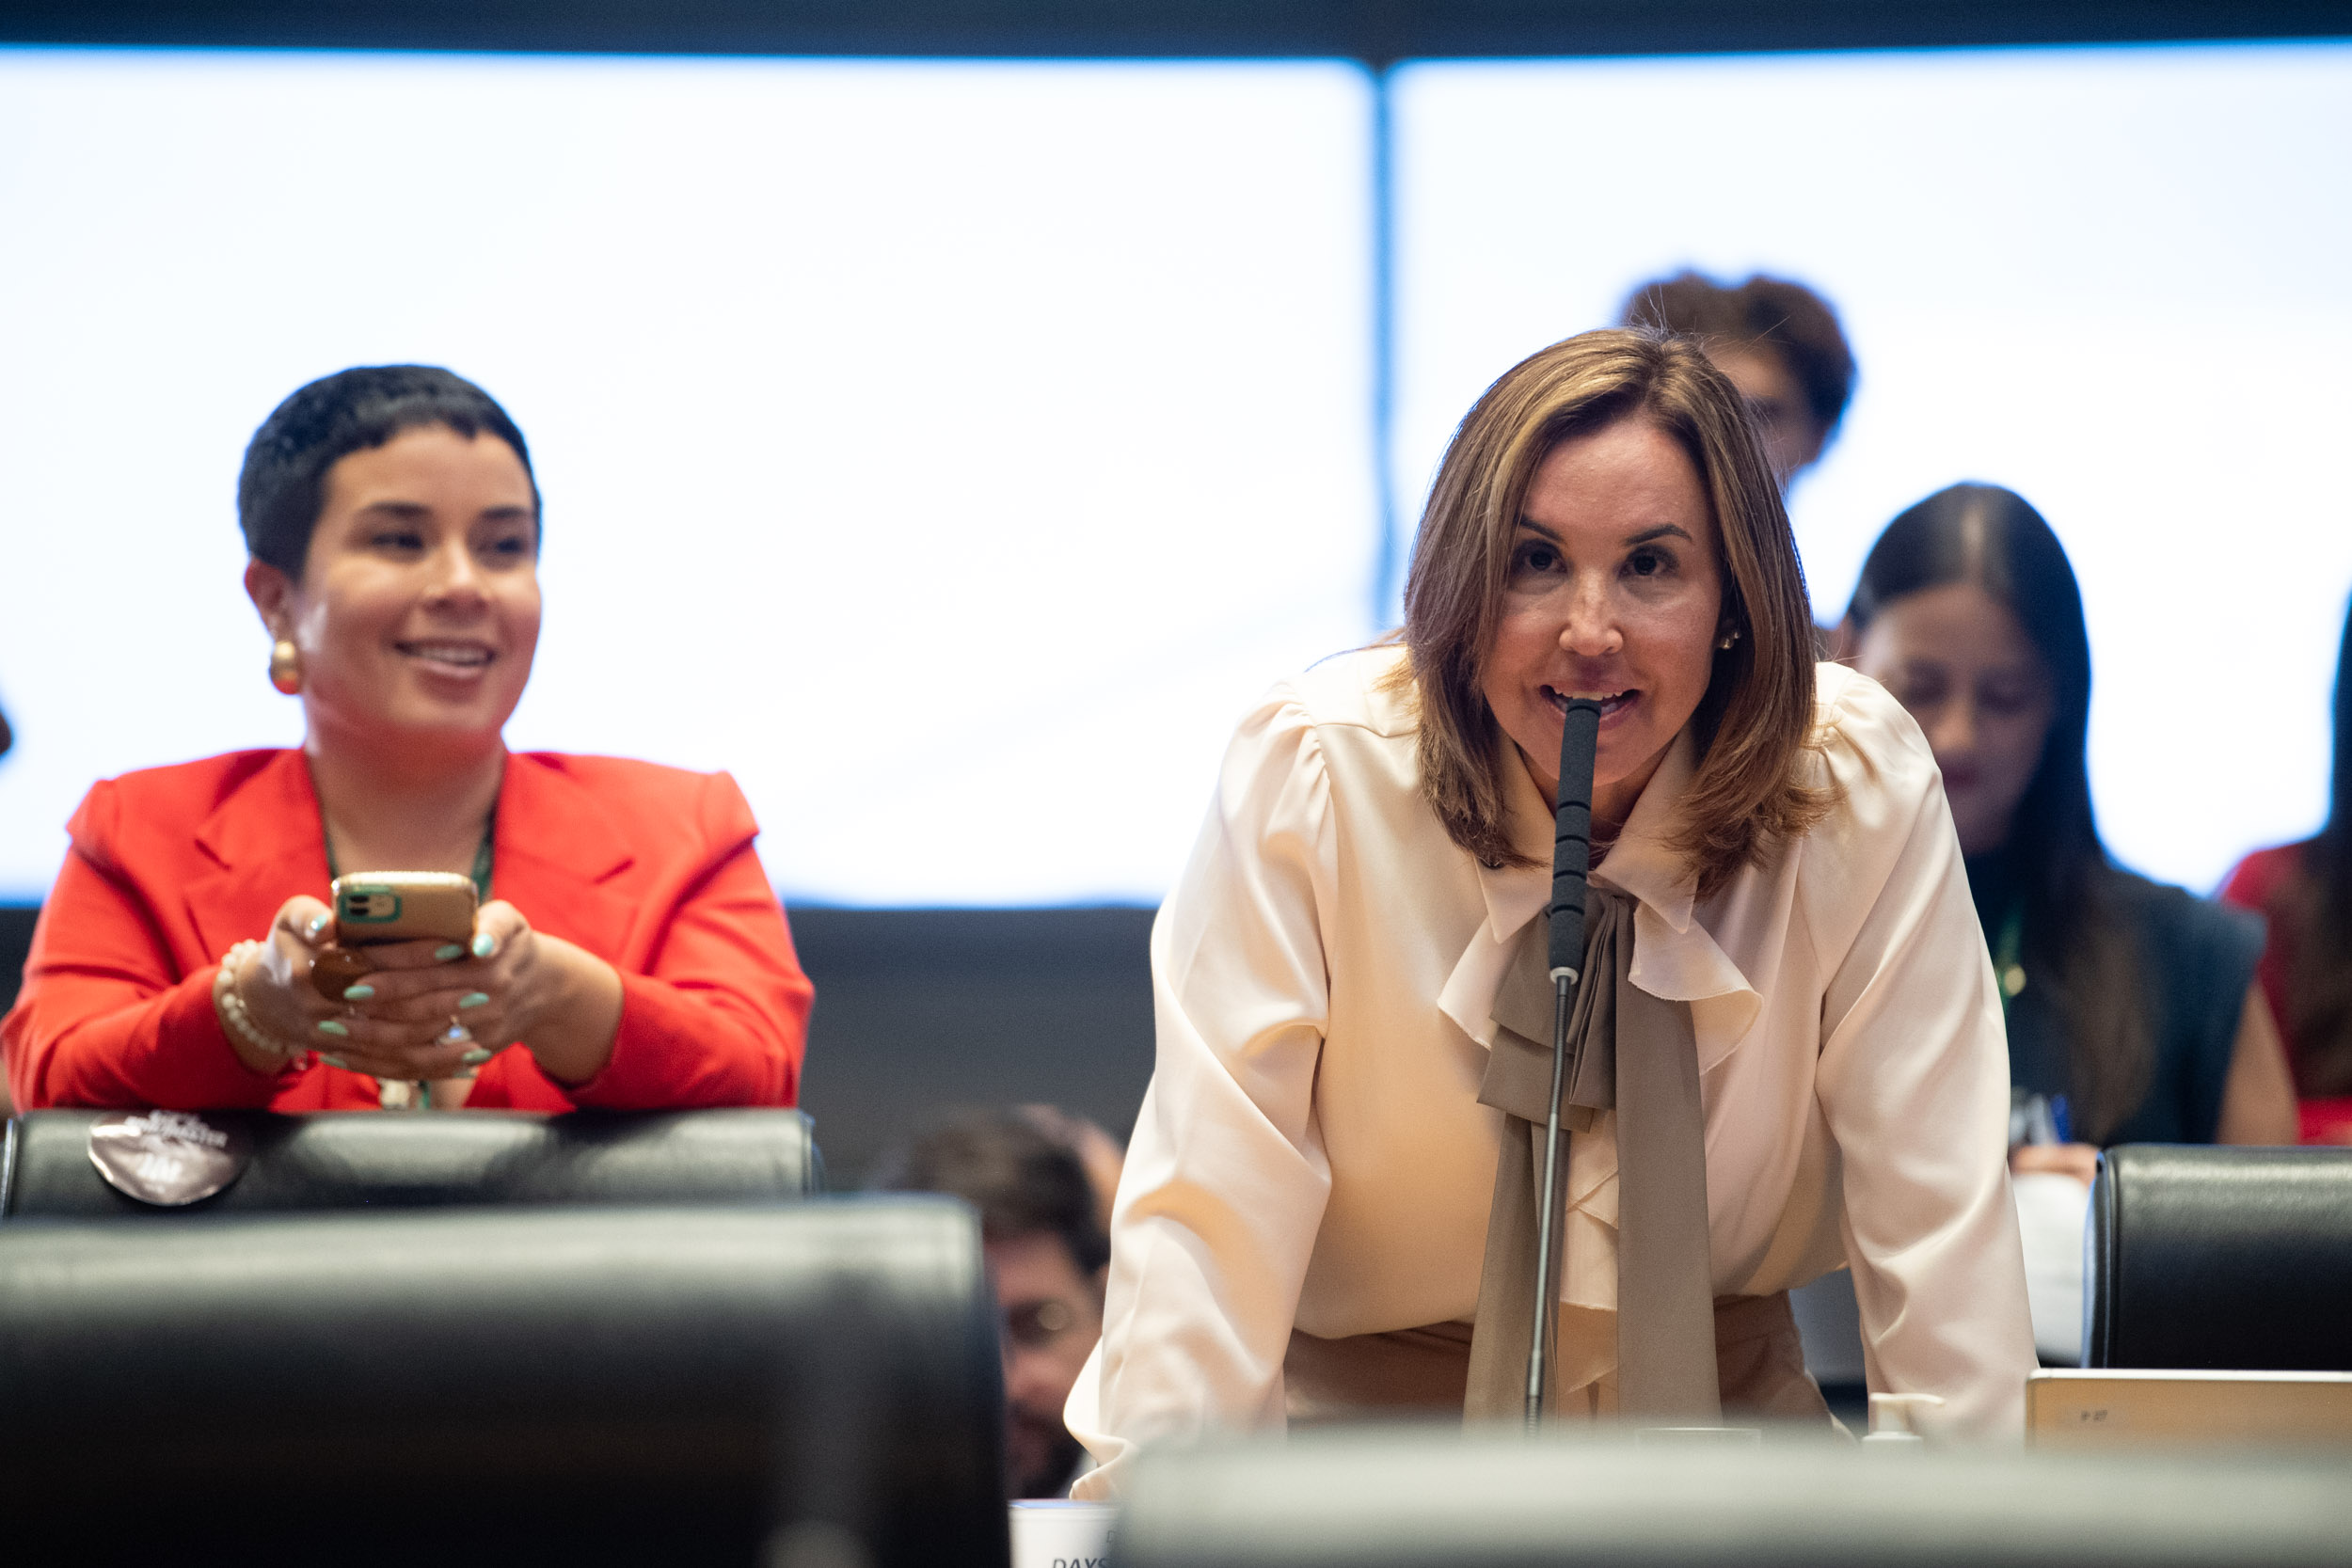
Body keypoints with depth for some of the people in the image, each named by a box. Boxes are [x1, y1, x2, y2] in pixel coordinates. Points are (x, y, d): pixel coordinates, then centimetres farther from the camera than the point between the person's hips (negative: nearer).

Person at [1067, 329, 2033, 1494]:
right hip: (1366, 1412, -2)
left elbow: (1936, 1222, -7)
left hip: (1716, 1397, 2)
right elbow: (1211, 1215, -14)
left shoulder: (1862, 789, -10)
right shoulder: (1307, 778, -13)